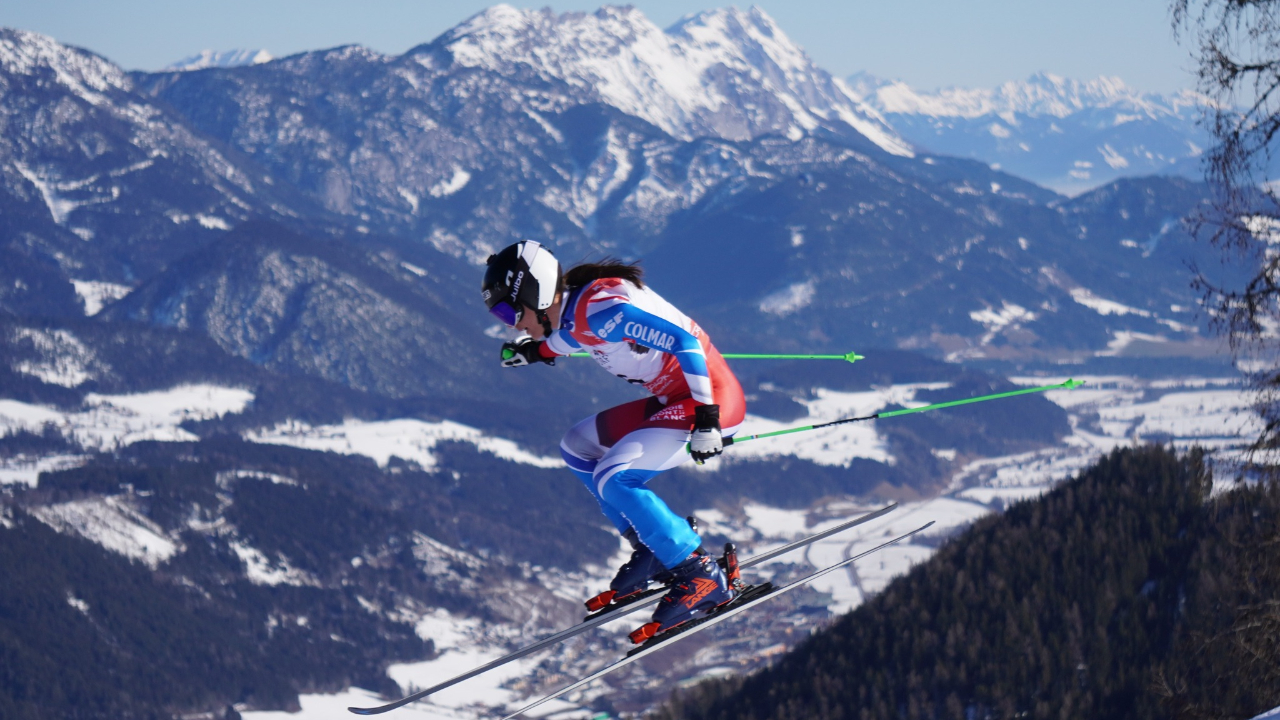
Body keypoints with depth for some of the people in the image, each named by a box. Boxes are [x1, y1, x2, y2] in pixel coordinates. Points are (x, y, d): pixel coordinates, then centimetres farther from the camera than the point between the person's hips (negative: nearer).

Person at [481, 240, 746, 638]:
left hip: (711, 399, -10)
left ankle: (702, 577, -14)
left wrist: (706, 417, -32)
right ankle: (655, 550, 15)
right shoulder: (574, 309, 4)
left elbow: (683, 340, -30)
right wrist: (537, 350, 28)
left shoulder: (599, 309, -24)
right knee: (578, 448, 15)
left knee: (614, 479, -20)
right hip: (673, 399, 10)